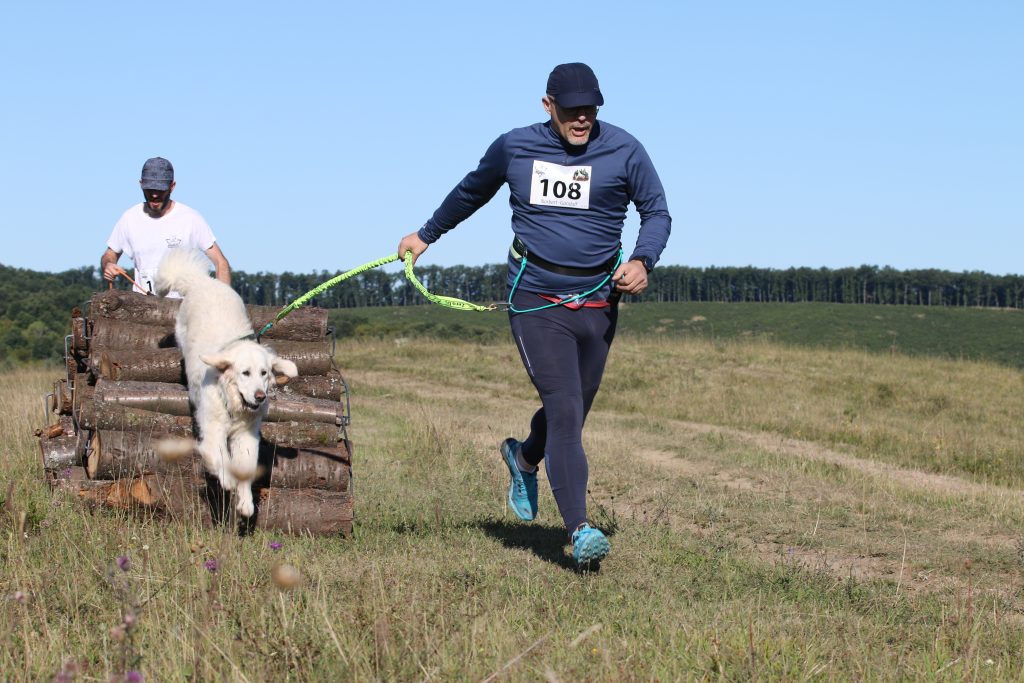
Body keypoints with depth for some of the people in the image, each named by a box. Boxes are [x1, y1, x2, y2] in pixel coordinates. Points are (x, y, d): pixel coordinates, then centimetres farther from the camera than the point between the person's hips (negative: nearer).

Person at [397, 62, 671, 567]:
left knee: (573, 410, 12)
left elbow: (657, 212, 7)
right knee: (564, 410, -13)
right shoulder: (514, 148, 3)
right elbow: (471, 192, 22)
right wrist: (427, 234, 33)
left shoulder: (624, 151, 1)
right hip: (536, 300, -2)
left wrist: (642, 261, -13)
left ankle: (525, 458, 46)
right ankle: (579, 529, -12)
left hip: (598, 300, 2)